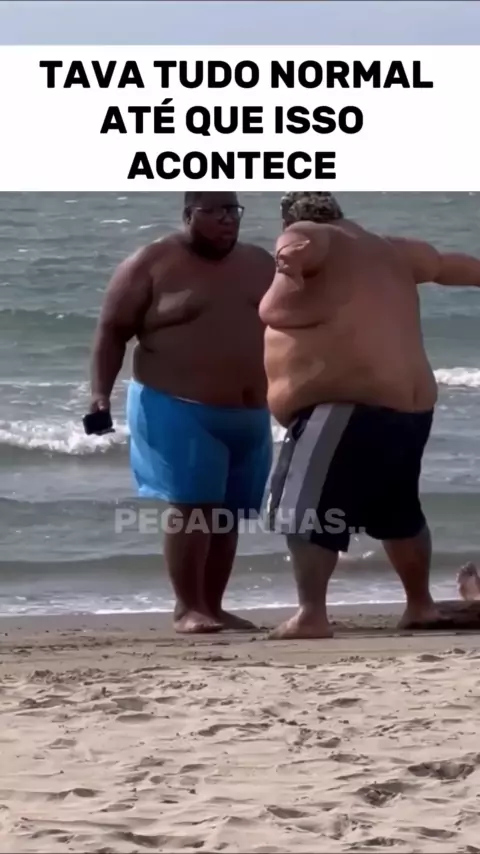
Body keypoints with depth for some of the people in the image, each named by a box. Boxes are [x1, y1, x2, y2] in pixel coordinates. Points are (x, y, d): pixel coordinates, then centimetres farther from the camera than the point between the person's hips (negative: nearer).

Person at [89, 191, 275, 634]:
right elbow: (112, 331, -3)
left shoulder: (261, 264, 11)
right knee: (191, 507, -13)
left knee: (226, 513, 7)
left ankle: (212, 606, 14)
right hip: (179, 411, -5)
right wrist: (101, 391, -13)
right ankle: (188, 609, -9)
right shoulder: (151, 265, -5)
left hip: (249, 416, 6)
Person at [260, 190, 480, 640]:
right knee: (398, 511, 25)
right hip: (409, 409, 8)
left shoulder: (305, 238, 0)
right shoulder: (390, 252, 22)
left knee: (304, 507, -8)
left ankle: (311, 615, -18)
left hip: (347, 408, -8)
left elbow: (307, 242, -24)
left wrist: (294, 257, -44)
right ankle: (421, 604, 34)